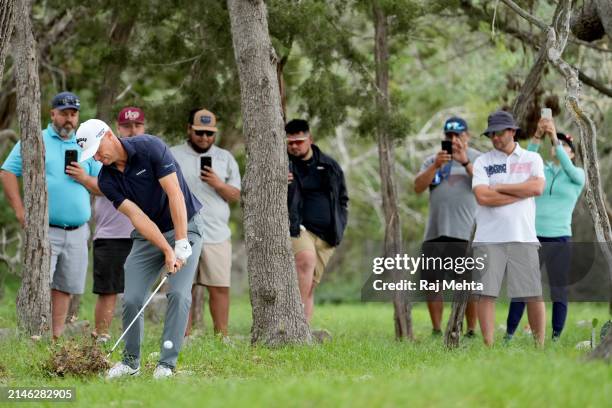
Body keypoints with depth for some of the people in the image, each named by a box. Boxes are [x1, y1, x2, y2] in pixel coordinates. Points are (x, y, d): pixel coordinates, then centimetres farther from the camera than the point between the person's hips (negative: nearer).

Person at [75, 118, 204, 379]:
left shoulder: (150, 148, -21)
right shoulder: (107, 180, -8)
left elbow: (175, 194, -23)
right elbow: (137, 216, -14)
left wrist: (181, 245, -27)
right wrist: (167, 251, -25)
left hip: (185, 226, -4)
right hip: (147, 236, 4)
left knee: (178, 294, -18)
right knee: (131, 299, -5)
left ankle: (167, 363, -12)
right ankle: (131, 361, 12)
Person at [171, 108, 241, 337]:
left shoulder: (225, 158, 13)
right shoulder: (172, 156, 8)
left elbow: (236, 196, 10)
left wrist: (218, 184, -11)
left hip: (217, 234, 1)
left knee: (220, 287, -3)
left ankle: (222, 338, 2)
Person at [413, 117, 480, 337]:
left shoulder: (477, 158, 7)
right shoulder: (433, 160, 16)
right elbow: (418, 187, 3)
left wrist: (465, 162, -18)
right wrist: (436, 166, -10)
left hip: (466, 233, -4)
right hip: (435, 232, 4)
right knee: (431, 282, 4)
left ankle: (471, 331, 1)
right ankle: (436, 330, 12)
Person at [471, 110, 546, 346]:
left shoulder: (532, 159, 11)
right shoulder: (482, 162, 9)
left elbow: (537, 187, -7)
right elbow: (482, 196, -8)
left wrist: (499, 188, -5)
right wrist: (522, 192, -5)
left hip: (524, 238, 0)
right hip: (489, 238, 0)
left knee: (533, 294, -1)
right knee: (487, 293, -4)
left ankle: (540, 345, 6)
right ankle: (488, 347, 0)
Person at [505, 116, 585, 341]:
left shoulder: (578, 175, 5)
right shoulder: (541, 170, 10)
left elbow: (568, 168, -17)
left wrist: (555, 137, -27)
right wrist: (538, 136, -27)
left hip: (560, 239, -1)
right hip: (532, 237, 1)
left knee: (558, 289, 1)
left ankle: (556, 338, 6)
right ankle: (508, 335, 0)